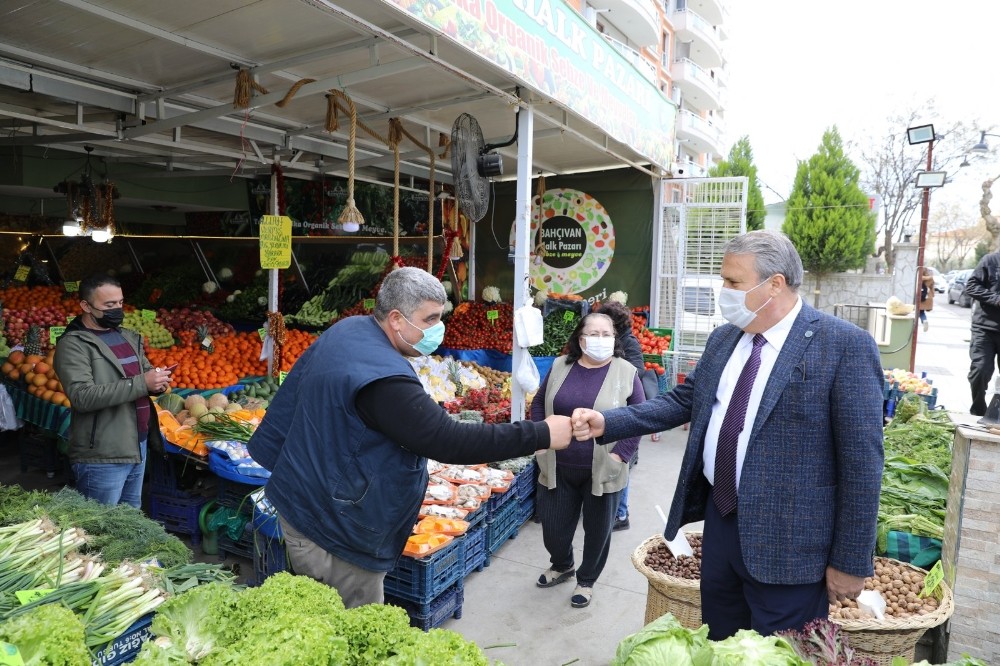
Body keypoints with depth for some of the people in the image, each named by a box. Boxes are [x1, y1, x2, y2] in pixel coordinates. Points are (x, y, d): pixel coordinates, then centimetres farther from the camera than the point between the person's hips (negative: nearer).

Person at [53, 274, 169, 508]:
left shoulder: (129, 337, 12)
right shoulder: (73, 344, -11)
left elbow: (145, 370, 21)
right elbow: (82, 397, -23)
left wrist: (157, 380, -4)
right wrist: (141, 383, -26)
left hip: (138, 446, 7)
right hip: (101, 456, -7)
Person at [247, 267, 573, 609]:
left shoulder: (345, 329, 2)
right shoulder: (384, 380, -30)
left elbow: (294, 389, 15)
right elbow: (449, 442, -32)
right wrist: (542, 434, -28)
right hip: (332, 528, -10)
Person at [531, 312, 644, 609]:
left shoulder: (626, 372, -6)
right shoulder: (559, 366, 2)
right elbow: (539, 403, 11)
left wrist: (620, 454, -12)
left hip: (602, 471, -2)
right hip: (558, 469, 3)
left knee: (597, 529, 13)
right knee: (553, 526, 13)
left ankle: (586, 581, 39)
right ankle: (561, 566, 44)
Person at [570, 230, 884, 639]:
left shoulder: (845, 346, -15)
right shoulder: (723, 339, 6)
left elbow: (862, 461, -14)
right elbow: (684, 401, 9)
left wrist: (850, 561, -11)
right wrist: (607, 423, -3)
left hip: (786, 541, -6)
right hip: (720, 521, 7)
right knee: (718, 648, 23)